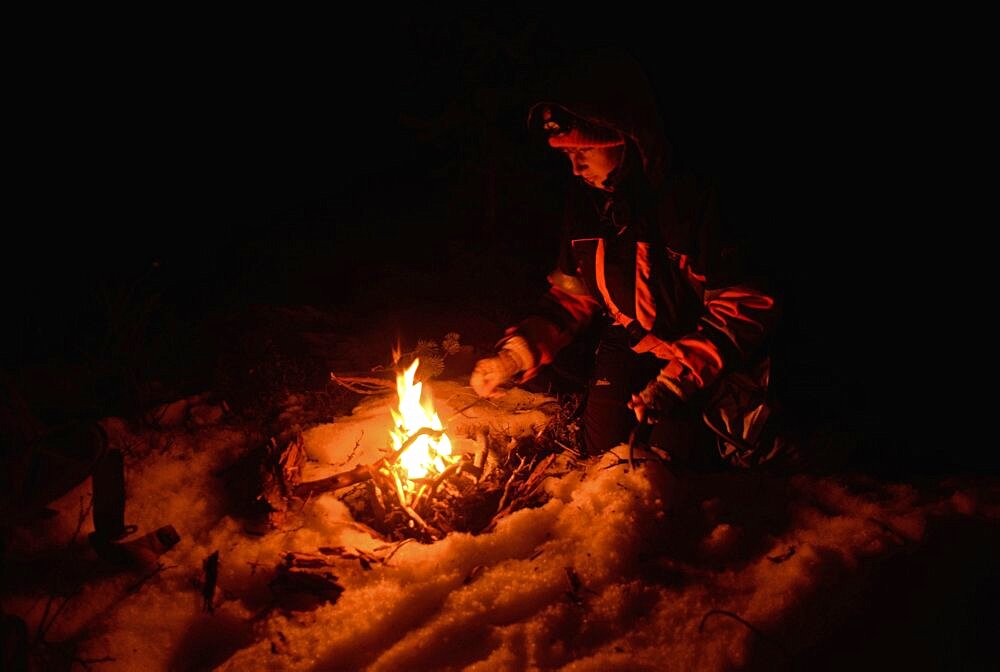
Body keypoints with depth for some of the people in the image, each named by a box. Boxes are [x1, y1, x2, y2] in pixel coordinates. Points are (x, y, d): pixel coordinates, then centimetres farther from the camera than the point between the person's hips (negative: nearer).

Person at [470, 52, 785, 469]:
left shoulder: (691, 202, -27)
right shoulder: (585, 201, -7)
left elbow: (743, 307, -21)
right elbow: (574, 295, 3)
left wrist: (681, 376, -27)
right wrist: (518, 354, -11)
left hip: (697, 351, -5)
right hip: (627, 345, 5)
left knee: (673, 458, -13)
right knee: (602, 449, -4)